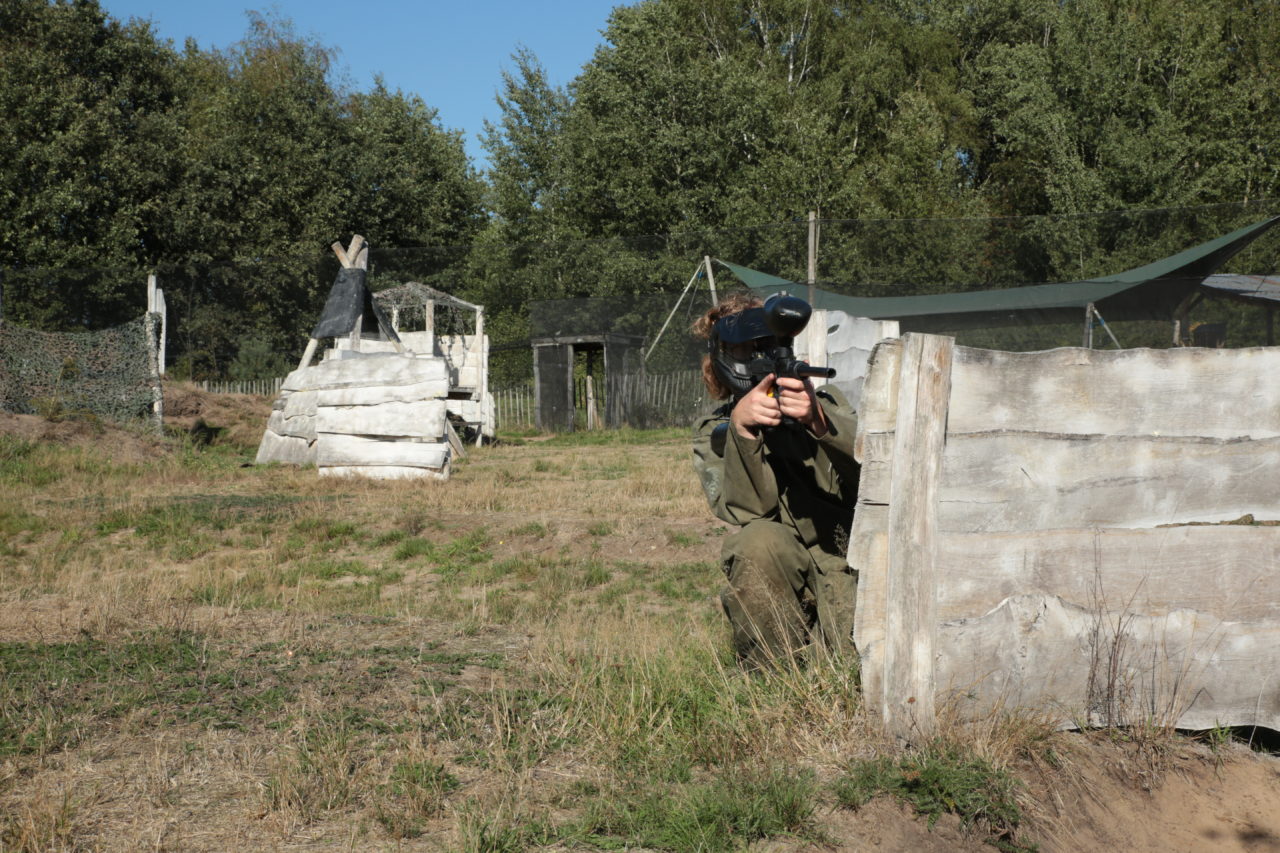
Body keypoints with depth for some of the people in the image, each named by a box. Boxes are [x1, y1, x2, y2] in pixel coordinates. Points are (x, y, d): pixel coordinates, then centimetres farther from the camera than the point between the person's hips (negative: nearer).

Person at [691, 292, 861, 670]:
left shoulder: (825, 401, 7)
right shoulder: (713, 435, 5)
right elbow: (746, 512, -14)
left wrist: (819, 419, -35)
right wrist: (740, 427, -29)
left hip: (849, 568, 1)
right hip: (779, 582, -1)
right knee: (760, 539, -32)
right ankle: (775, 667, -13)